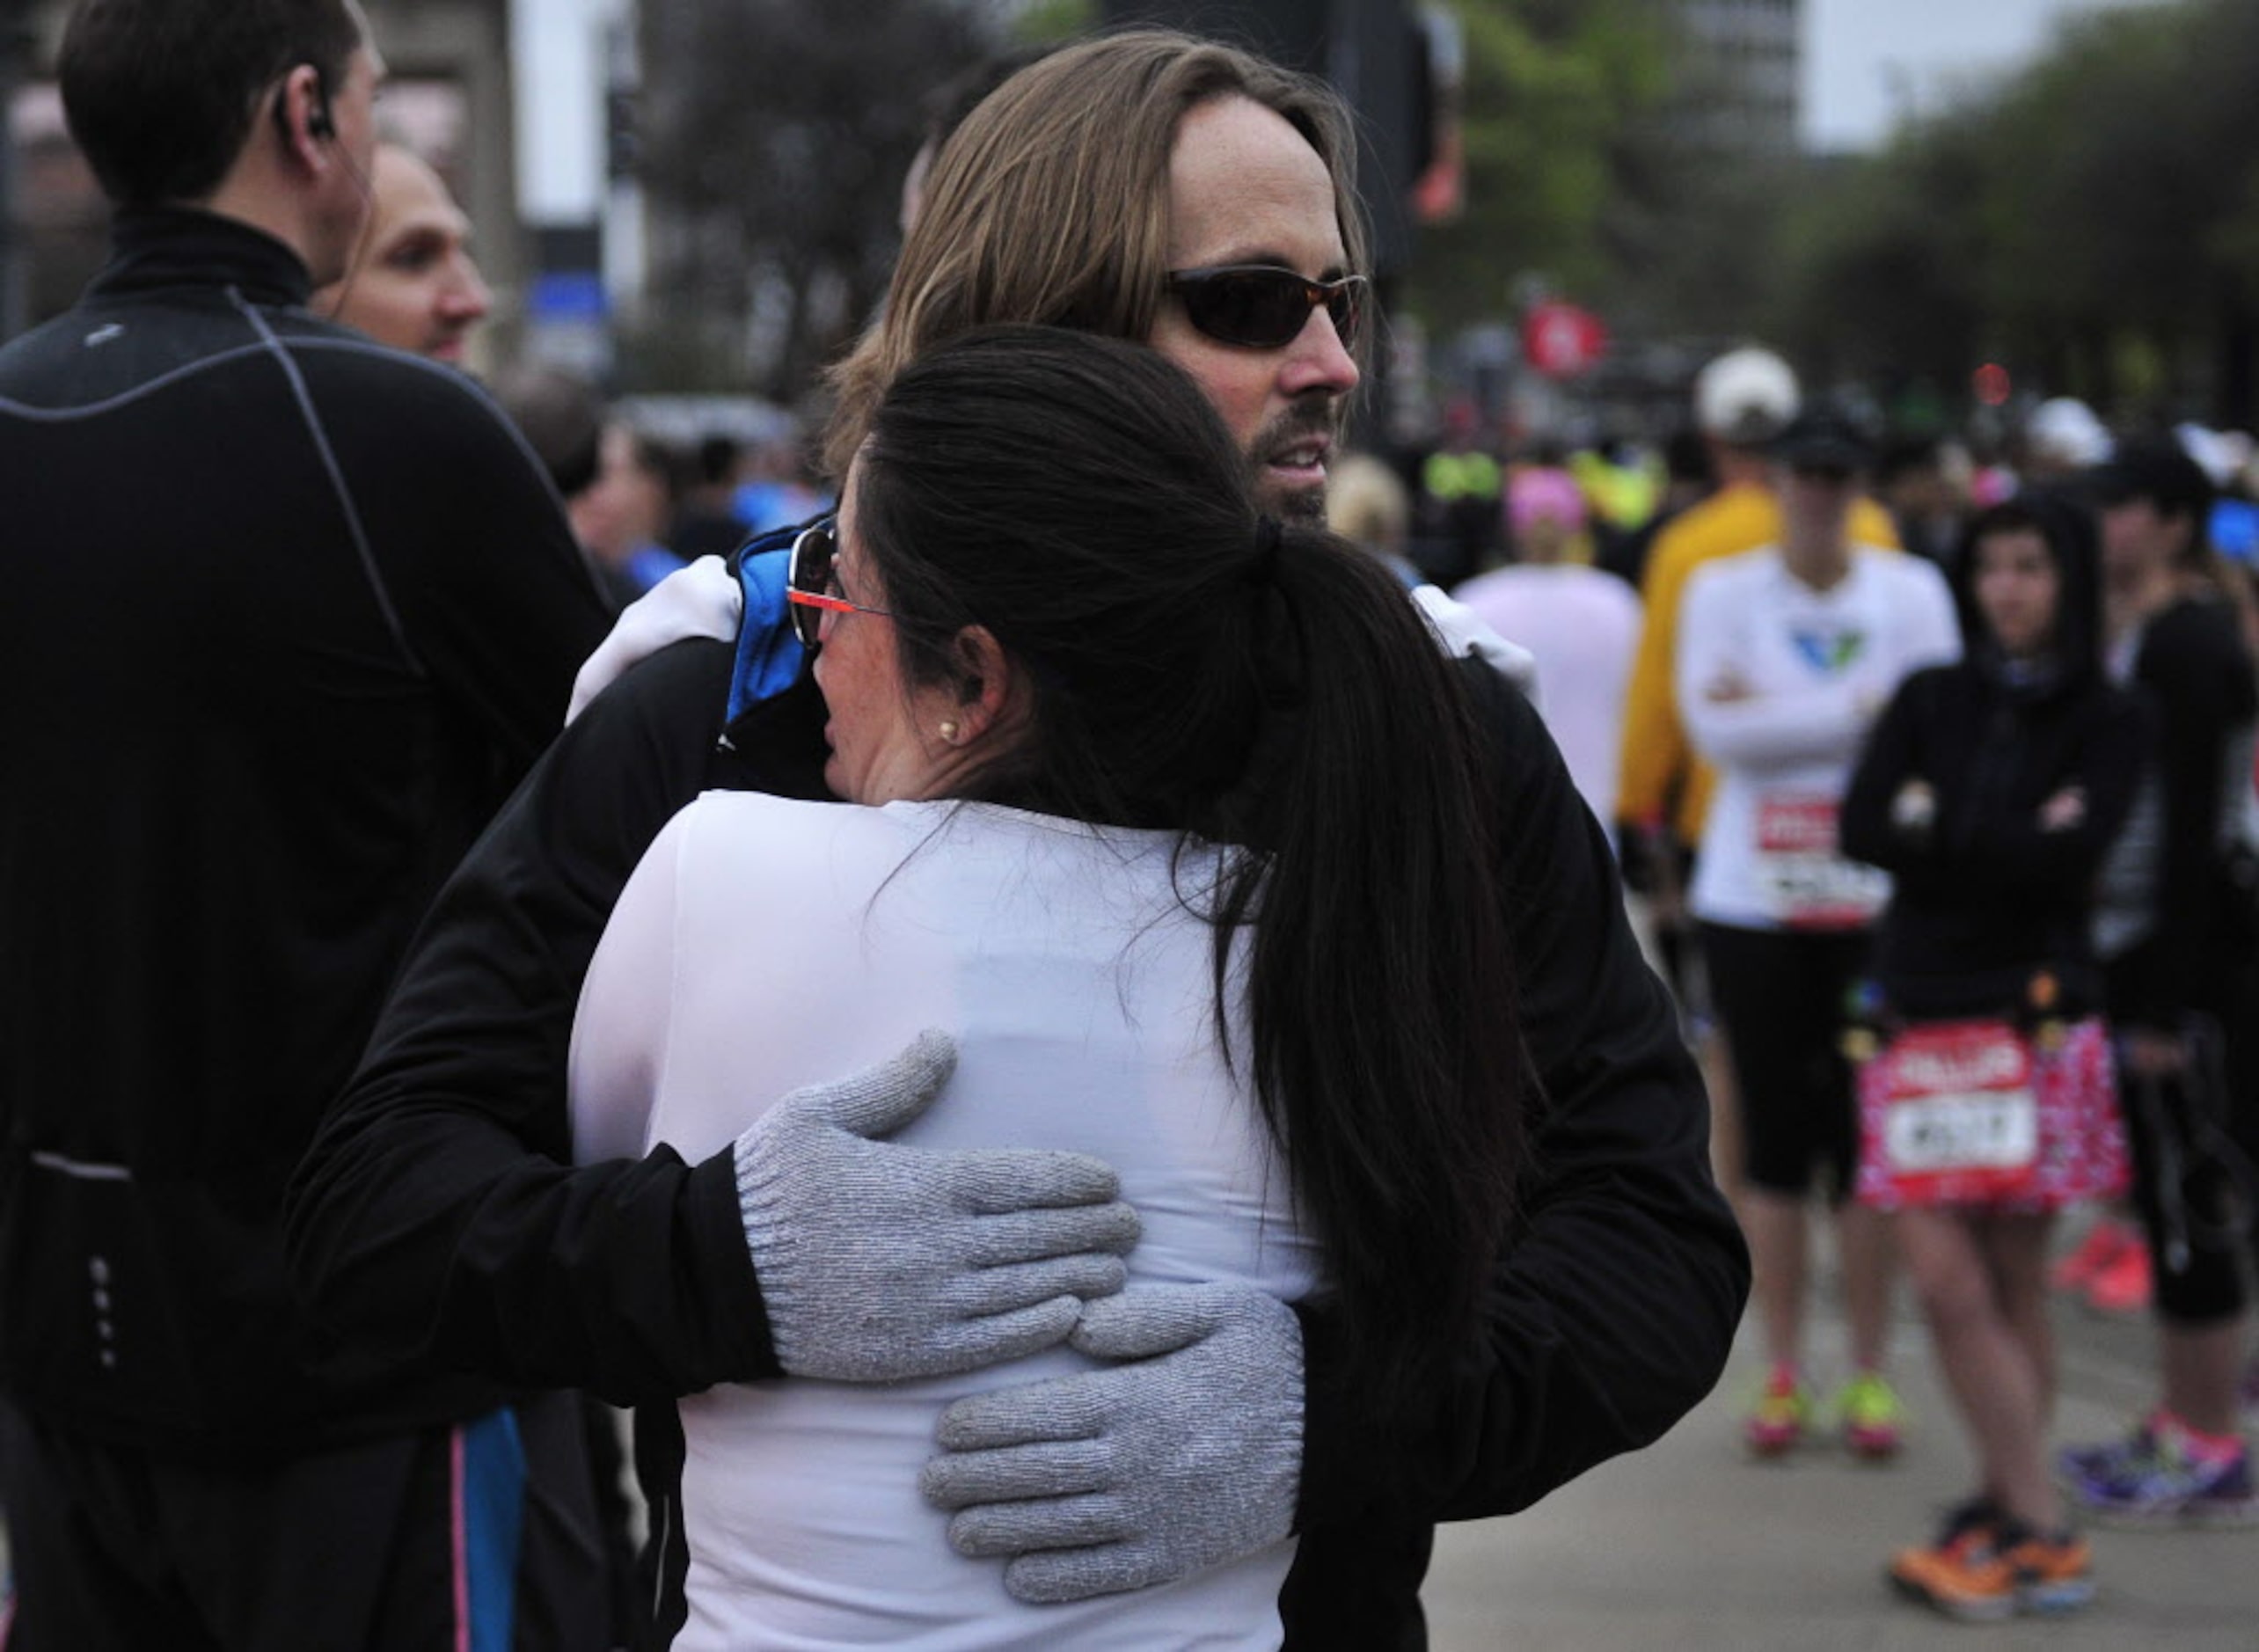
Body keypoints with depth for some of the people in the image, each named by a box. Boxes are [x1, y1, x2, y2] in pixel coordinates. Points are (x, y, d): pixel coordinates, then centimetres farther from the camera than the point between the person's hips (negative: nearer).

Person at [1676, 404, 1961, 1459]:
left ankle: (1870, 1376, 10)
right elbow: (1715, 729, -10)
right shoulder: (1722, 591, 4)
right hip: (1752, 898, 0)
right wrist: (1856, 711, -12)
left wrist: (1775, 713, -10)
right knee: (1773, 1135, 3)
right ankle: (1781, 1377, 12)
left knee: (1867, 1136, 0)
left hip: (1877, 897, 0)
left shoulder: (1911, 590, 5)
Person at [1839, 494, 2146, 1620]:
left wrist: (1937, 823, -6)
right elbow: (1863, 828, -2)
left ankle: (2010, 1519, 5)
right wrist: (2010, 841, -8)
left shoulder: (2109, 720, 5)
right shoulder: (1931, 701, 13)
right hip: (1922, 1019, 3)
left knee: (2010, 1289, -2)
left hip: (2032, 1023, -3)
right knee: (1950, 1284, -3)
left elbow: (2065, 860, -11)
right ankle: (2034, 1527, 3)